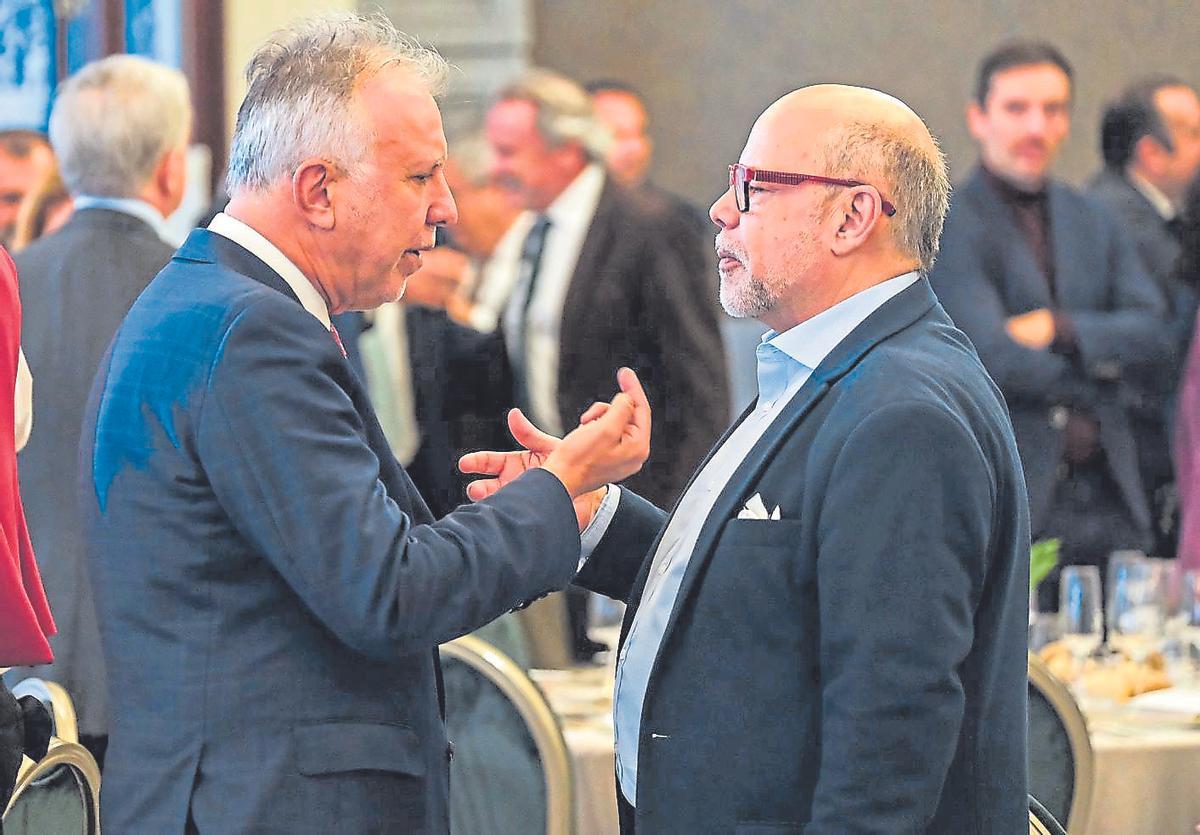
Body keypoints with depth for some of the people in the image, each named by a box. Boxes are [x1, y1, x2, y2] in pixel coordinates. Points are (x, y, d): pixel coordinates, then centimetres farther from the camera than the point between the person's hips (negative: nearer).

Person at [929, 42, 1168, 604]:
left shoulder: (1093, 222, 16)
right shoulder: (947, 228, -5)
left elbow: (1153, 335, 6)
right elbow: (991, 357, -16)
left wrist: (1061, 330, -11)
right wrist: (1095, 360, -1)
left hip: (1107, 501, 6)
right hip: (1005, 506, -6)